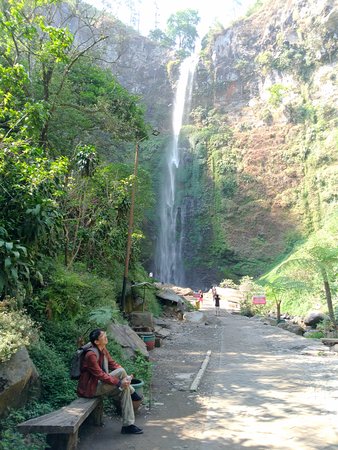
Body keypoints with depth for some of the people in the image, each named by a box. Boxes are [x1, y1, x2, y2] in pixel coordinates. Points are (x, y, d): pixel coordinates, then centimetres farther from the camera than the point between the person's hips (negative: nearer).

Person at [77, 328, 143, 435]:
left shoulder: (103, 350, 2)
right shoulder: (91, 355, -25)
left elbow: (113, 364, 6)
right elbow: (101, 375, -26)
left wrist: (126, 376, -9)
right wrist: (119, 383, -27)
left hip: (99, 384, 9)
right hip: (89, 389, -9)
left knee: (125, 390, -9)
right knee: (120, 371, -24)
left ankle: (128, 425, -1)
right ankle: (132, 393, 1)